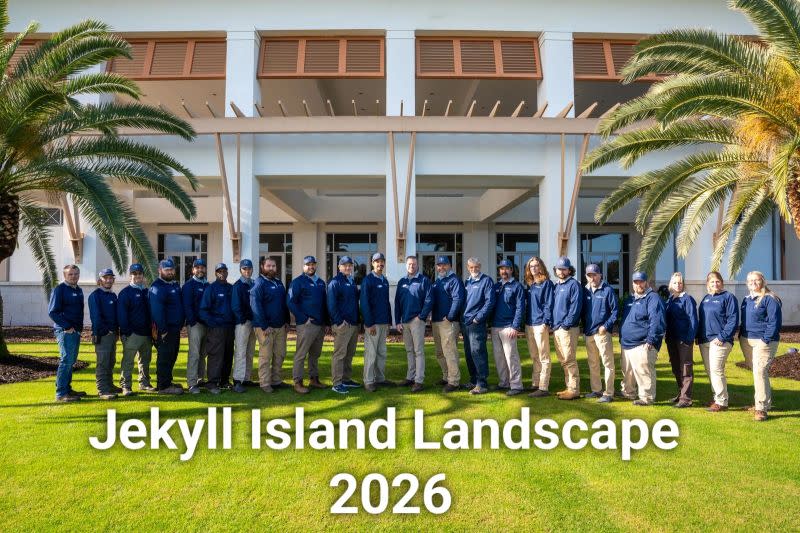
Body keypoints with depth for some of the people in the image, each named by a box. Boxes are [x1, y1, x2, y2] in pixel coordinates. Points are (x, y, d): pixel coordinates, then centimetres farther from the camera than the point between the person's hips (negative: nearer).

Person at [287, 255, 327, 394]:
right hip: (306, 324, -7)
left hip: (321, 324, 7)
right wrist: (304, 319, -15)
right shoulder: (298, 282, -5)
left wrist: (326, 320, 13)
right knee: (301, 354, -5)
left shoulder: (321, 282, 16)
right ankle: (298, 382, 1)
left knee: (315, 354, 15)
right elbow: (290, 302, -12)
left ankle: (314, 379, 24)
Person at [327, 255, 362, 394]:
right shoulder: (335, 282, -9)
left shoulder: (352, 281, 16)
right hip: (342, 324, -8)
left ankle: (346, 379, 23)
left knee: (349, 354, 14)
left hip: (354, 324, 8)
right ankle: (337, 383, -3)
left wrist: (357, 319, 13)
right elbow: (331, 304, -14)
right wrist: (340, 321, -19)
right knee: (339, 354, -6)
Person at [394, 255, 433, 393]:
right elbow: (397, 303, 13)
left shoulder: (424, 280, -2)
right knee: (409, 351, 12)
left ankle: (419, 380, -5)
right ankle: (410, 377, 20)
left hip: (417, 321, -5)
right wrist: (398, 321, 6)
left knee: (418, 351, -5)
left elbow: (429, 300, -9)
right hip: (404, 322, 6)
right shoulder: (401, 282, 14)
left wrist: (421, 317, -12)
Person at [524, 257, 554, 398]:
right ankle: (535, 384, 21)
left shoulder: (547, 283, -4)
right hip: (529, 325, 8)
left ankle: (543, 388, -3)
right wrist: (525, 325, 14)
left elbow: (549, 304, -10)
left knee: (543, 357, -4)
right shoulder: (529, 284, 17)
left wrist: (546, 323, -17)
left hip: (540, 324, -8)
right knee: (534, 357, 14)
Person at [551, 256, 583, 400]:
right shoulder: (556, 286, 18)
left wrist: (566, 325, -19)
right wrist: (553, 325, 11)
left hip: (568, 329, -8)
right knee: (563, 360, 13)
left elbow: (575, 307, -15)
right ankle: (569, 387, 21)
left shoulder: (574, 284, -7)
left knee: (569, 360, -8)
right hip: (556, 329, 8)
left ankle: (574, 390, -2)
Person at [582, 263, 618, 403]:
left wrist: (606, 326, -14)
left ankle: (608, 393, 1)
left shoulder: (608, 290, -7)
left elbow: (615, 311, -7)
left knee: (607, 363, -4)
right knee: (593, 363, 15)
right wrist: (584, 326, 7)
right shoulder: (585, 290, 9)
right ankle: (596, 390, 26)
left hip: (602, 332, -6)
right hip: (588, 332, 6)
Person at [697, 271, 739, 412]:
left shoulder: (728, 297, -4)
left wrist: (722, 337, -17)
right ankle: (717, 397, 21)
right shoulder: (706, 298, 17)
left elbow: (733, 320, -11)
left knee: (716, 370, -11)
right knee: (709, 371, 10)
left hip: (720, 341, -7)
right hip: (704, 341, 7)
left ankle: (722, 402, -3)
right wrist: (698, 336, 11)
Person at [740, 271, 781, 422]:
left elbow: (775, 322, -13)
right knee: (757, 372, 15)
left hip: (763, 341, -7)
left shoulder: (770, 299, -9)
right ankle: (765, 401, 30)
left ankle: (761, 408, -10)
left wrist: (766, 340, -18)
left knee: (760, 372, -14)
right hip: (746, 340, 7)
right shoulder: (746, 299, 14)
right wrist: (741, 337, 13)